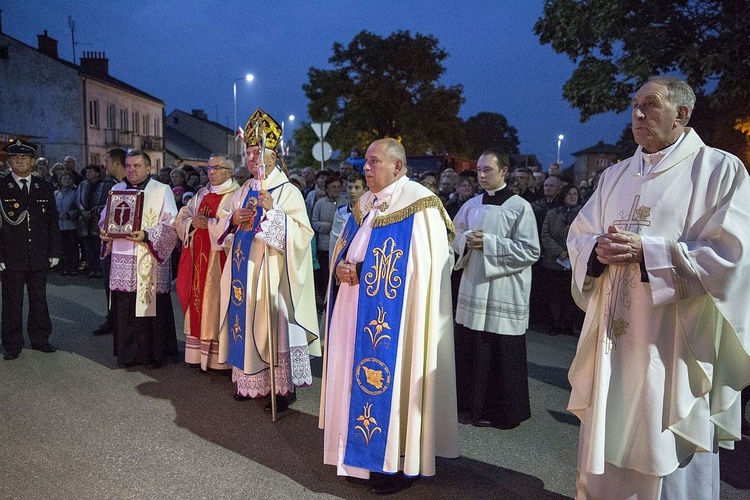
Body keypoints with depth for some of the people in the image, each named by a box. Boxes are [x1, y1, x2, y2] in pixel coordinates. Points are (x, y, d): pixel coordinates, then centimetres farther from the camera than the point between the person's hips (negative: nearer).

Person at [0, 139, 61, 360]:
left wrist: (54, 252, 3)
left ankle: (40, 339, 23)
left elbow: (53, 222, 9)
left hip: (40, 257, 2)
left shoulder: (45, 188, 8)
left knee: (39, 300, 11)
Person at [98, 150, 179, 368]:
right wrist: (105, 231, -1)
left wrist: (146, 236, -20)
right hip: (123, 261, 4)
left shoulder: (162, 191, 1)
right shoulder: (117, 189, 16)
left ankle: (155, 354, 12)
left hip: (150, 262, -4)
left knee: (152, 307, -1)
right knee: (124, 308, 5)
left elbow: (171, 226, -7)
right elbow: (105, 218, 21)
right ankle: (128, 353, 18)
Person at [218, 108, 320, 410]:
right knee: (245, 323, 11)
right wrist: (233, 221, -3)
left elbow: (302, 233, -18)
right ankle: (251, 382, 25)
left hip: (270, 271, -7)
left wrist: (272, 210, -27)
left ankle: (284, 388, 9)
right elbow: (226, 232, 19)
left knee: (274, 327, -3)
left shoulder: (288, 192, -8)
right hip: (243, 272, 7)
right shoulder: (243, 191, 13)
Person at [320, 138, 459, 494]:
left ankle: (397, 463, 17)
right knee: (360, 378, 14)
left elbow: (424, 269, -19)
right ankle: (362, 451, 31)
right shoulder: (364, 204, 13)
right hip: (356, 312, 8)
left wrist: (361, 272, -18)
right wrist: (340, 267, -6)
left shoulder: (420, 204, -12)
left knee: (391, 382, 0)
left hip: (392, 316, -8)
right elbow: (345, 250, 19)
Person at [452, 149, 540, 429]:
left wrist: (489, 243, -16)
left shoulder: (520, 207, -5)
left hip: (504, 294, -5)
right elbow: (454, 238, 16)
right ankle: (476, 405, 27)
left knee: (503, 357, 2)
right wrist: (466, 239, -7)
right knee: (471, 351, 9)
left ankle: (507, 412, 18)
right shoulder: (471, 206, 10)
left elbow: (531, 251, -11)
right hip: (473, 290, 5)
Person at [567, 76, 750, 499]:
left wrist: (646, 250, -21)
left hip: (674, 345, -5)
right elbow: (578, 237, 12)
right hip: (613, 341, 5)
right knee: (607, 456, 15)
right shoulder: (616, 176, 14)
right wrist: (598, 249, -11)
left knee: (671, 464, 7)